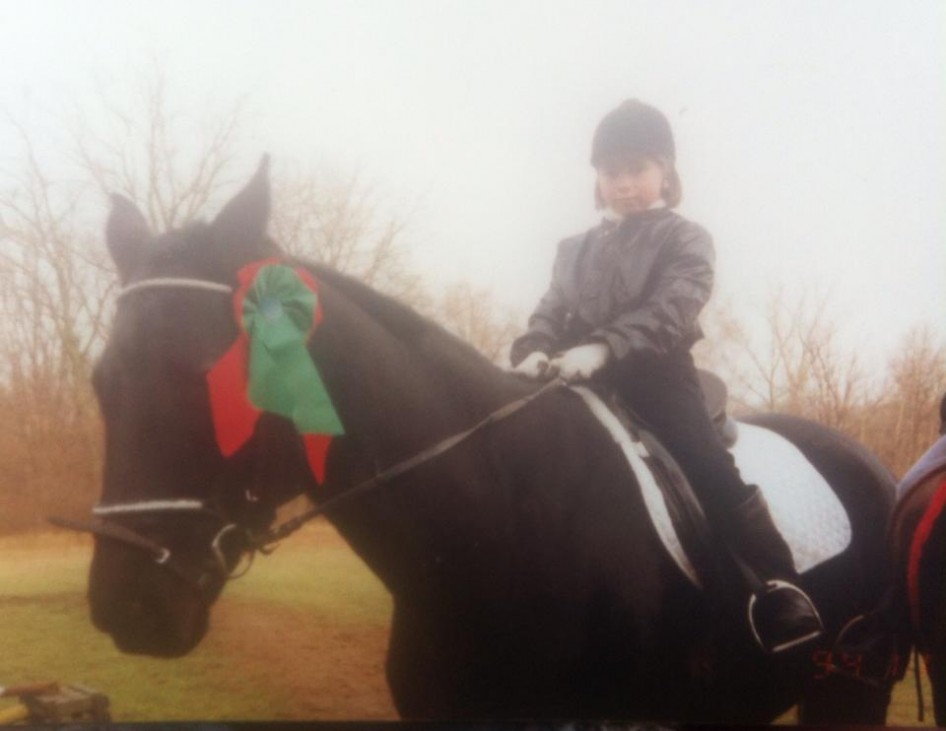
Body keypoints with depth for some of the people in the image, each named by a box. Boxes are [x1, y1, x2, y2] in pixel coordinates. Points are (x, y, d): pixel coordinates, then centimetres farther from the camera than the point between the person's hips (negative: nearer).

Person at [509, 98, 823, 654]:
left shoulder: (686, 240, 7)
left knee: (710, 470, -23)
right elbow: (551, 312, 14)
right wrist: (533, 351, -12)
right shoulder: (576, 250, 24)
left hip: (658, 379, -5)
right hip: (584, 385, 5)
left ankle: (778, 586, -25)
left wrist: (602, 347, -29)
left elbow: (671, 310, -11)